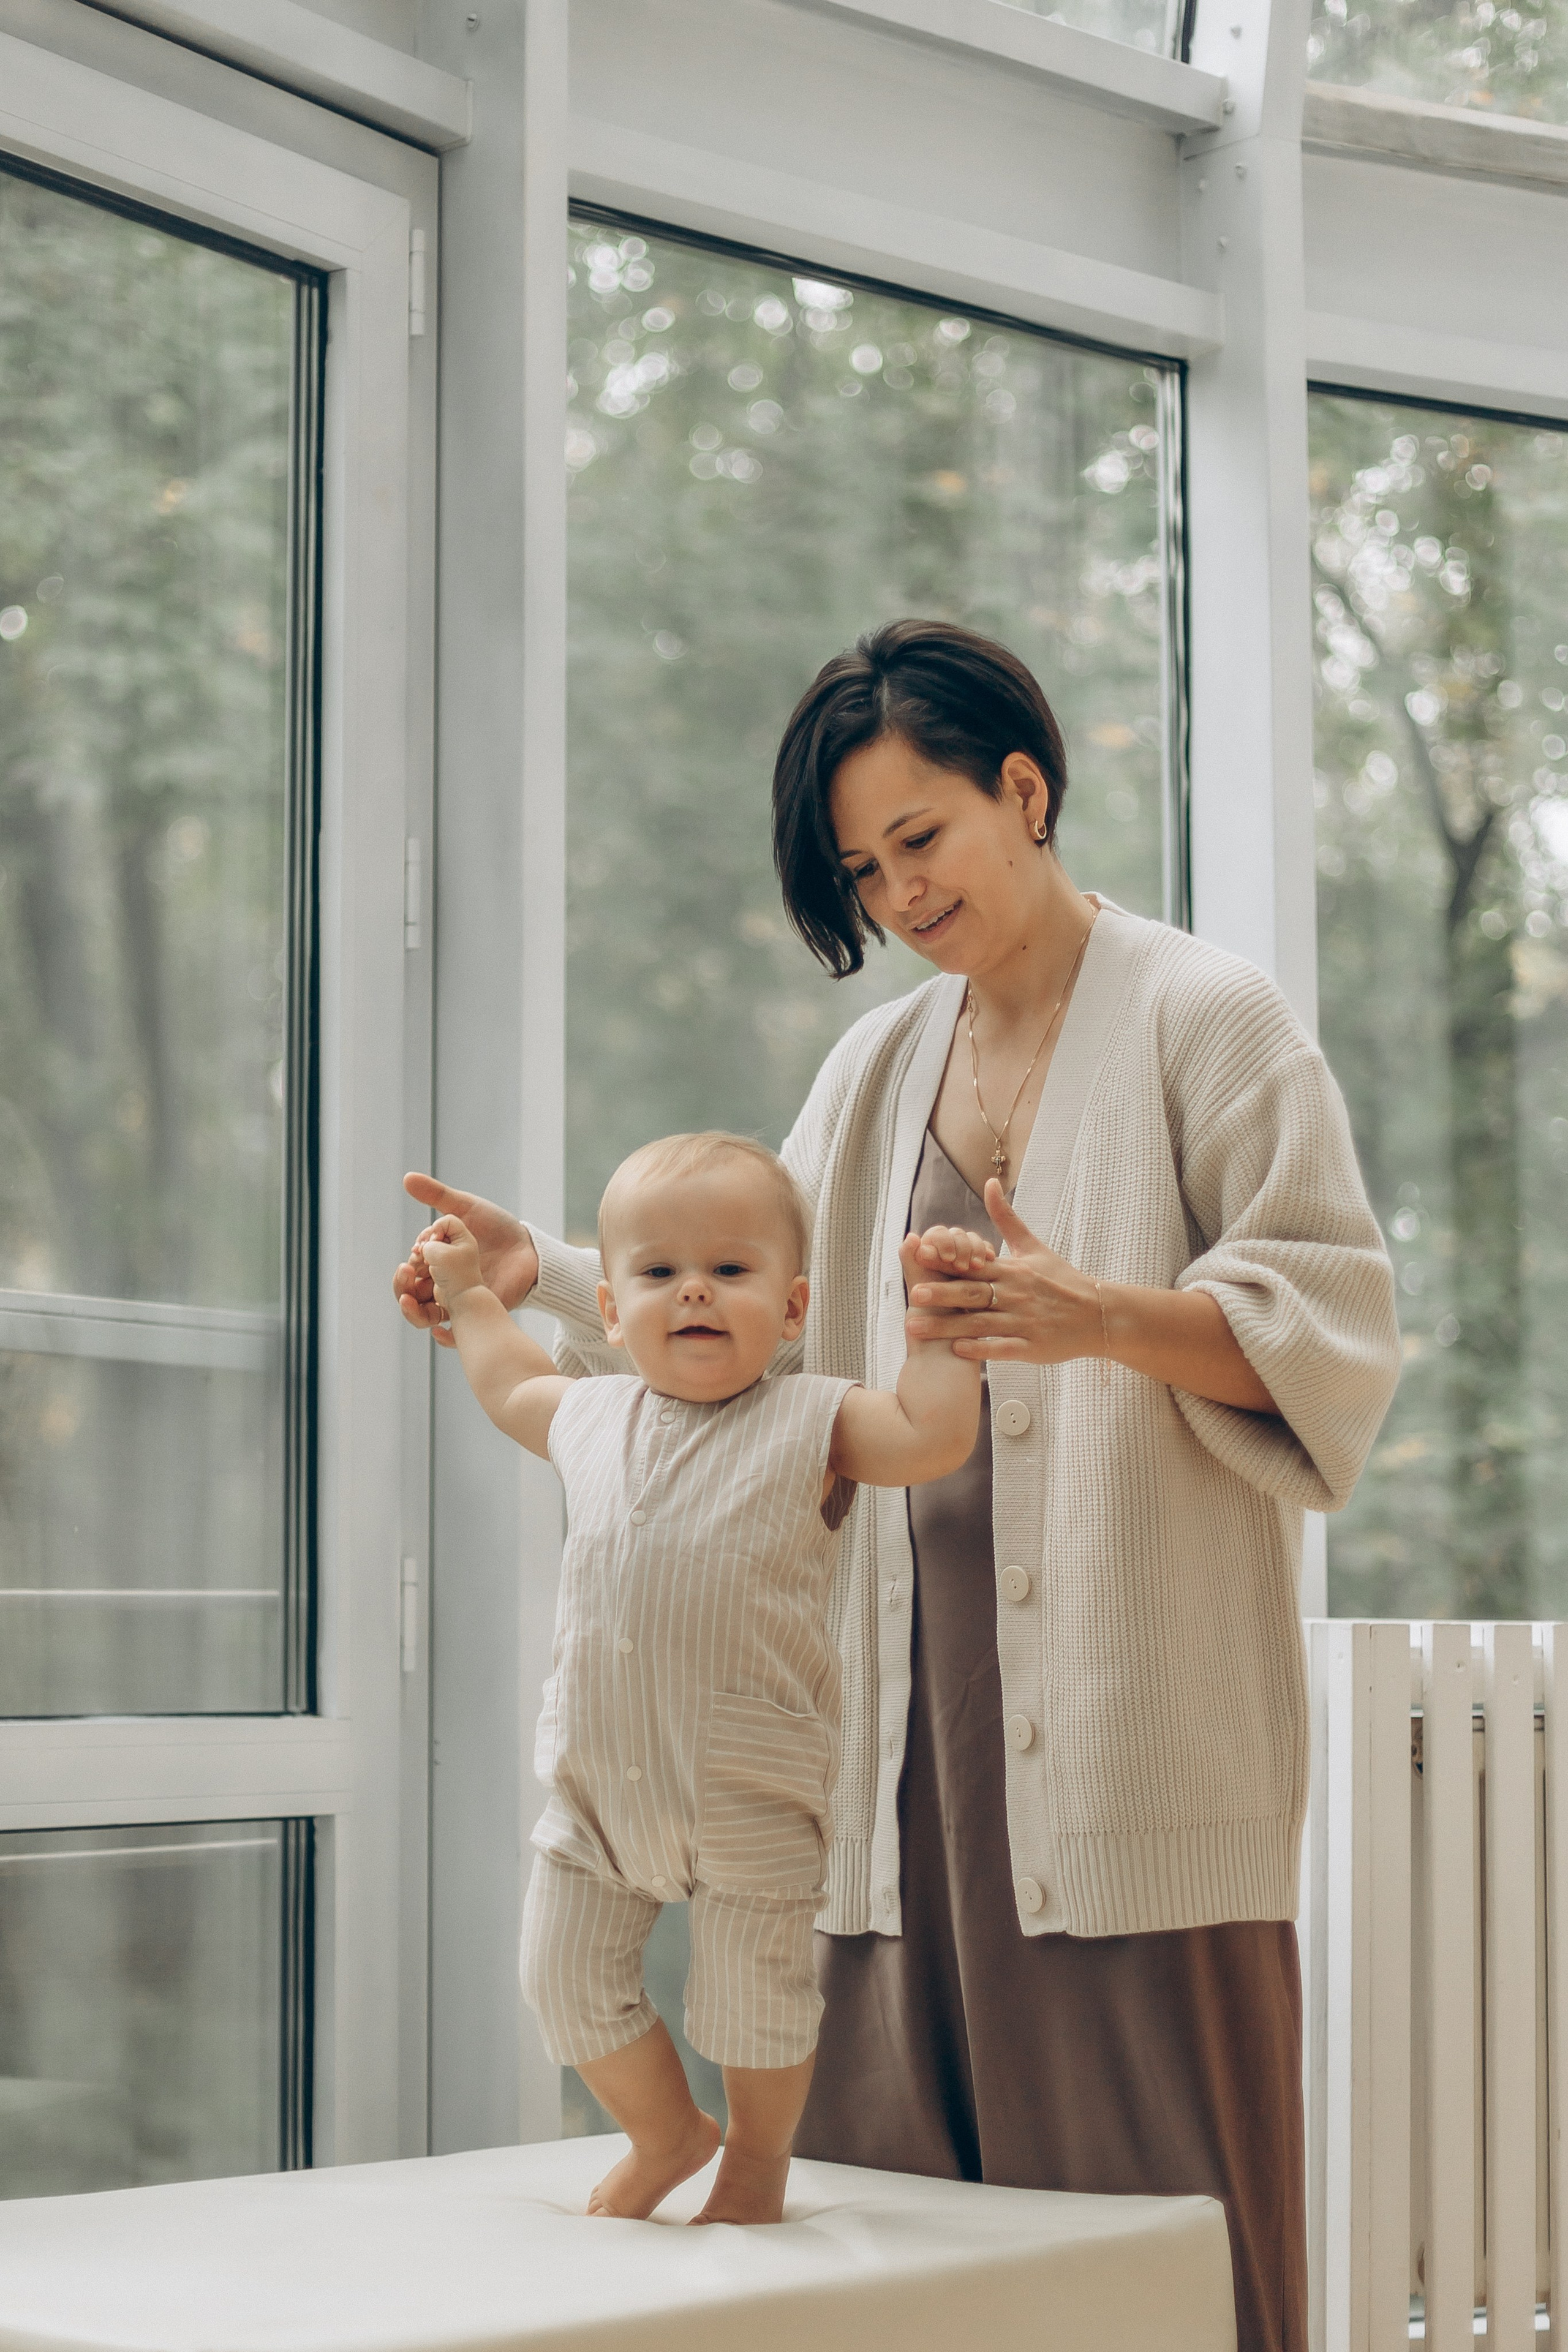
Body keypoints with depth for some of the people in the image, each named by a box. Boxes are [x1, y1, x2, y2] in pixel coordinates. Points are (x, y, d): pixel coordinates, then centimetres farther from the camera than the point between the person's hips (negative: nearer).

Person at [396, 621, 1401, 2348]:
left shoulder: (1205, 1019, 1)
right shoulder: (874, 1072, 21)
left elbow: (1333, 1323, -7)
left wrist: (1103, 1317, -24)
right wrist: (549, 1277, 9)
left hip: (1133, 1722, -5)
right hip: (912, 1712, 6)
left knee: (1147, 2189, -7)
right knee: (903, 2183, 3)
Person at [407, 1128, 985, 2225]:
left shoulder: (811, 1424, -4)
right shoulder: (591, 1418, 9)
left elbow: (933, 1436, -17)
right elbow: (513, 1386, 31)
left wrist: (939, 1318, -14)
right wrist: (467, 1293, 34)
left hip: (750, 1796, -4)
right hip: (596, 1785, 5)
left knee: (753, 1990, 5)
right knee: (566, 1973, 7)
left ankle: (759, 2160, 33)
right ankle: (668, 2134, 34)